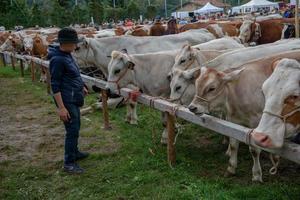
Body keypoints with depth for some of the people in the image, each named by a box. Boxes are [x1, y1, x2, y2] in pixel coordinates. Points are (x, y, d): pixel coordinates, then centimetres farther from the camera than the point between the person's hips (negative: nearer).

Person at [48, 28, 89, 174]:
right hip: (67, 100, -10)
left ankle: (74, 152, 38)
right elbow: (55, 86, -22)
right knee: (72, 130, -4)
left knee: (75, 128, 21)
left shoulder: (67, 55, 7)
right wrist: (61, 107, -23)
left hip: (74, 98, 10)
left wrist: (81, 87, 32)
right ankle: (69, 163, 6)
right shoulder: (57, 59, -21)